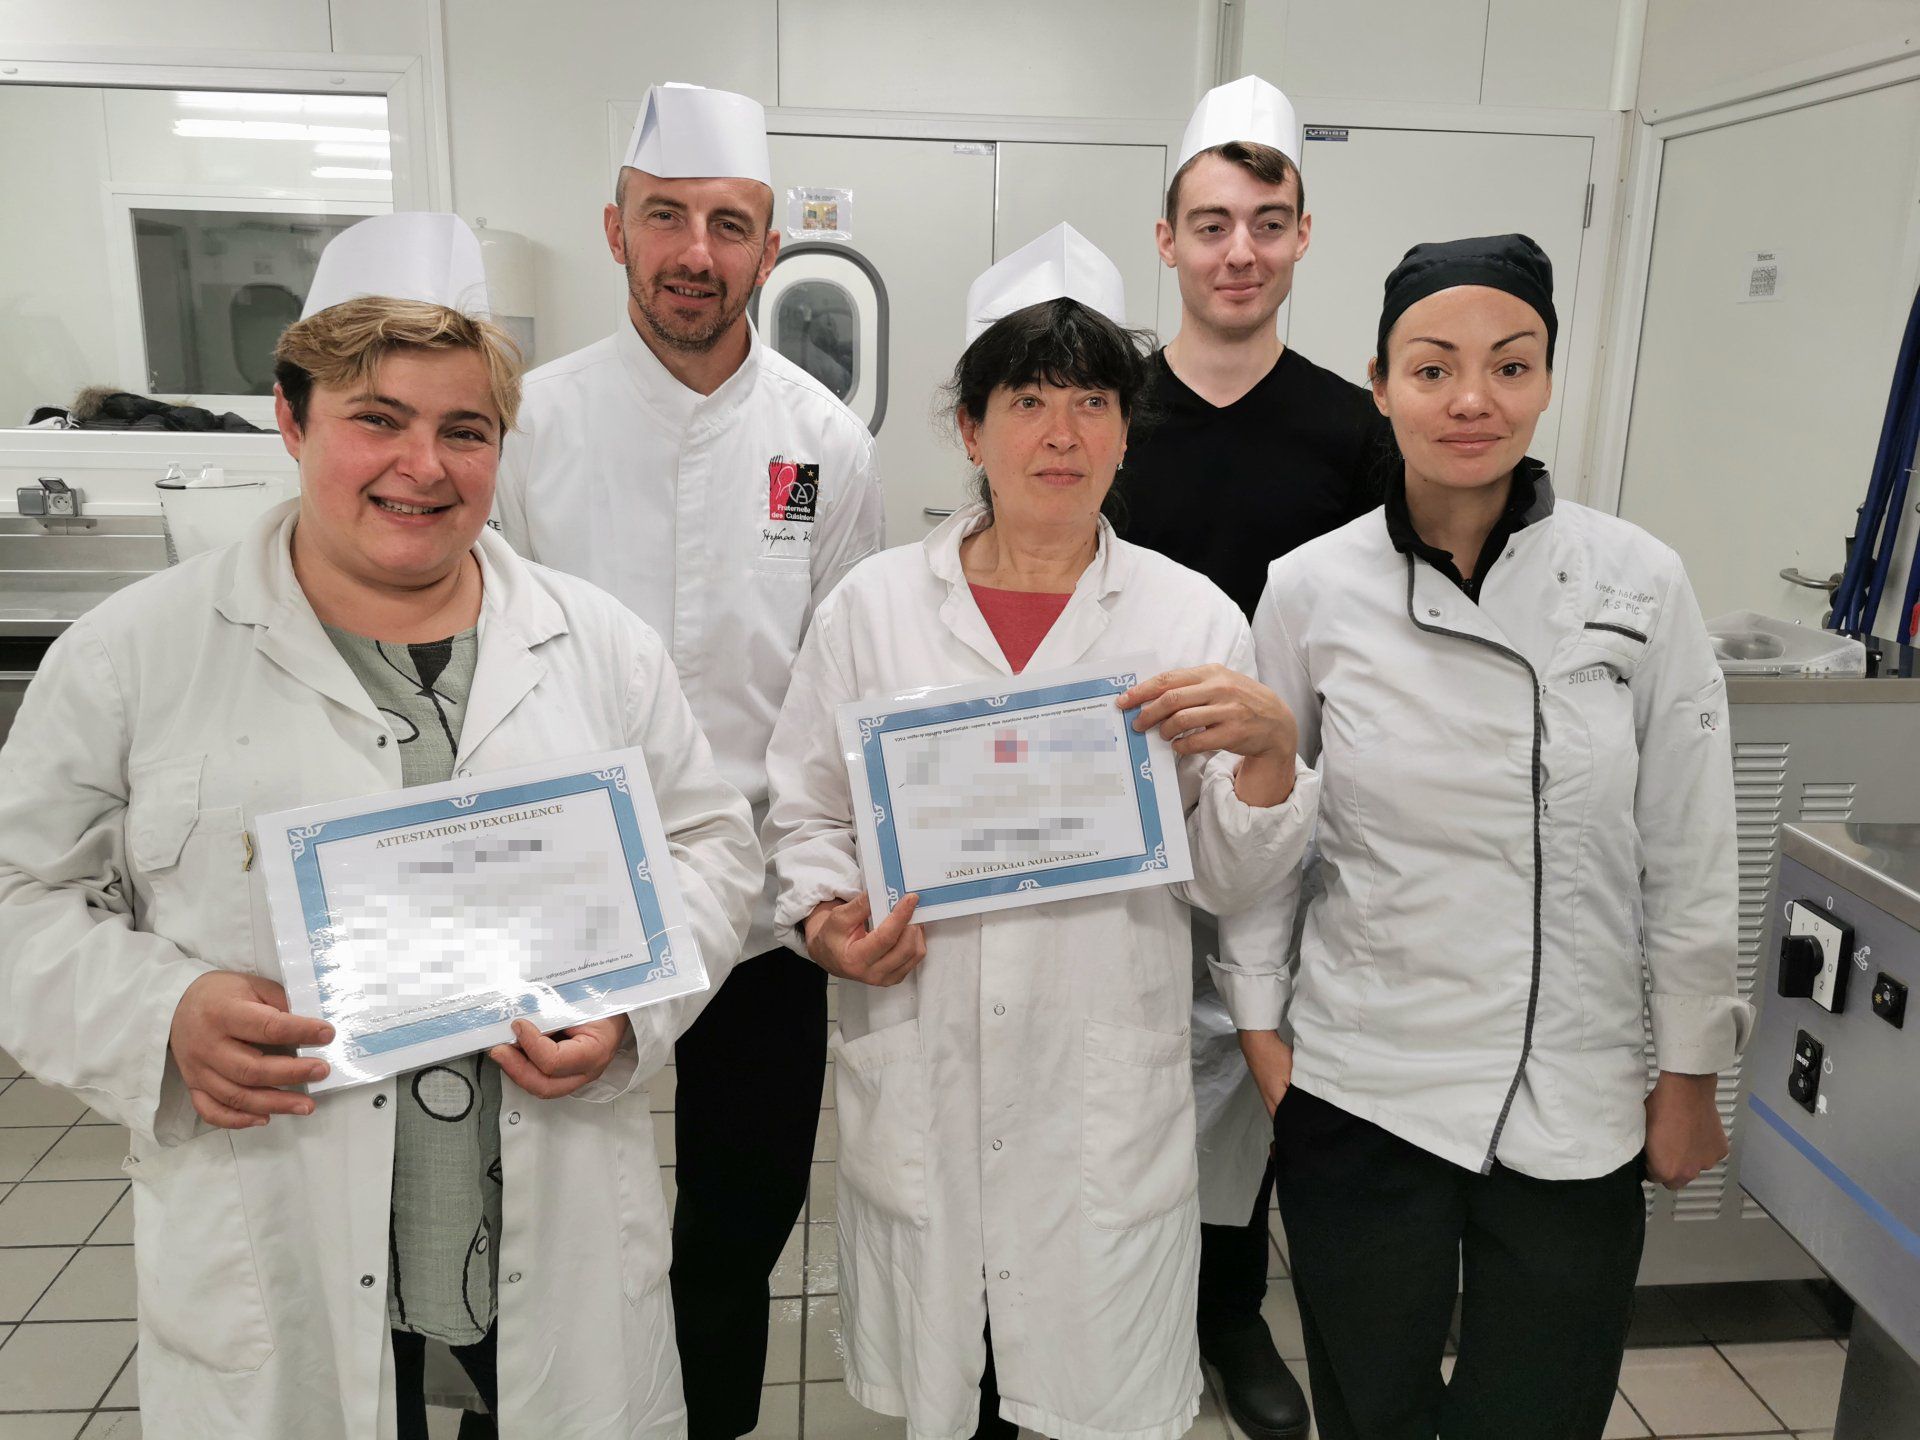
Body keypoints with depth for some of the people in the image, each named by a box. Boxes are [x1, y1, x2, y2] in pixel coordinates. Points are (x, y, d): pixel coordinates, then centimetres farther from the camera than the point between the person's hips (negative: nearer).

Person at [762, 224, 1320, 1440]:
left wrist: (1270, 749, -18)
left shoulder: (1192, 615, -2)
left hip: (1109, 1083, 0)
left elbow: (1227, 880, -1)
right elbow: (807, 809, 7)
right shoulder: (875, 602, 0)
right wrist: (825, 918, -12)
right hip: (918, 1077, 1)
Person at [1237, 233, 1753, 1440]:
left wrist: (1690, 1076, 5)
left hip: (1577, 1107, 1)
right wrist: (1263, 1030, 3)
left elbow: (1690, 851, -1)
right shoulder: (1309, 591, -8)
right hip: (1360, 1093, 0)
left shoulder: (1639, 585, -8)